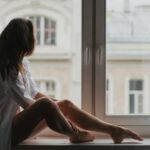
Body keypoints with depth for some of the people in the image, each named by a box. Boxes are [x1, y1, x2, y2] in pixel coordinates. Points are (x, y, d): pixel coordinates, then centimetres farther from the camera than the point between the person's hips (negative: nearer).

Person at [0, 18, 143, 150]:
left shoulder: (21, 63, 9)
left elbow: (34, 94, 13)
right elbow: (26, 102, -19)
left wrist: (57, 103, 4)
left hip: (17, 122, 9)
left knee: (66, 104, -3)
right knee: (45, 104, -31)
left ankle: (114, 130, -2)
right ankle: (75, 134, -5)